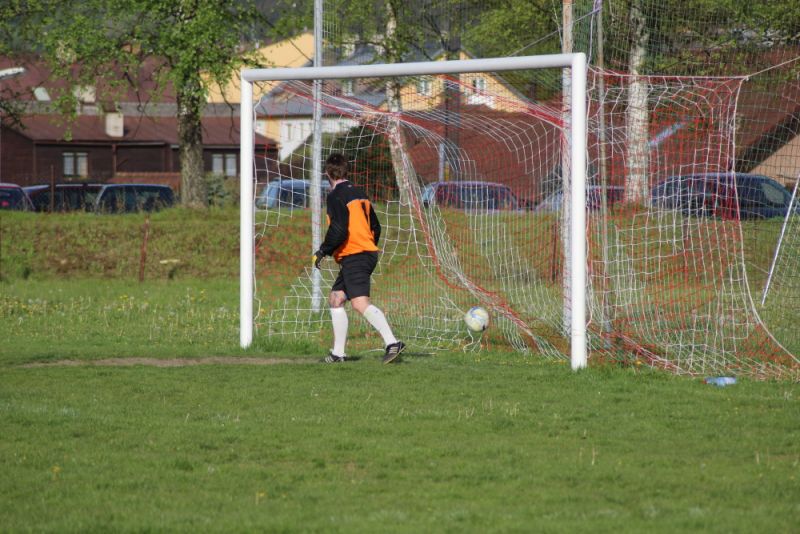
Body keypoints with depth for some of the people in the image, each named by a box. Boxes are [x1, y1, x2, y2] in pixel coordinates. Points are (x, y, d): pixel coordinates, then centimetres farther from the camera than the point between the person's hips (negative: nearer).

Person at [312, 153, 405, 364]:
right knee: (335, 299, 17)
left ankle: (392, 342, -35)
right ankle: (338, 353, 17)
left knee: (360, 303, -20)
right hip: (368, 252, 10)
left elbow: (339, 230, -19)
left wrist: (322, 252, -9)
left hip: (353, 257, -10)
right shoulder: (359, 193, 17)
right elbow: (376, 228, 20)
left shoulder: (335, 196, -9)